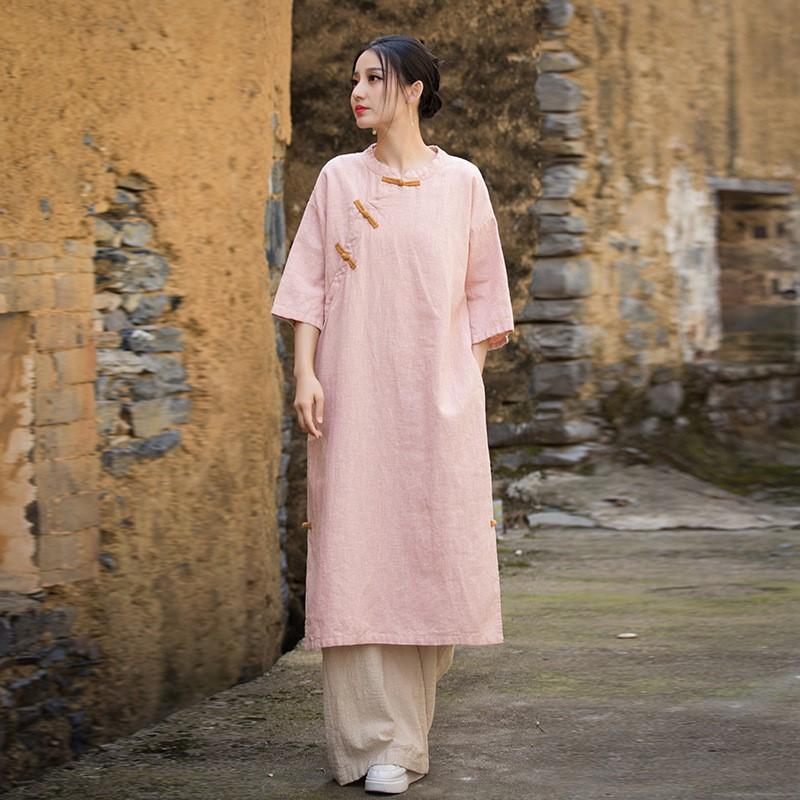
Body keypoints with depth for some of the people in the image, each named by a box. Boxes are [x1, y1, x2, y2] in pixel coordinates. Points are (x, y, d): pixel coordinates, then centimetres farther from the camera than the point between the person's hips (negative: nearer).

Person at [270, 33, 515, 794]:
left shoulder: (460, 182, 6)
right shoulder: (339, 179, 7)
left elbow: (482, 295, 10)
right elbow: (310, 284, 4)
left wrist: (470, 384, 6)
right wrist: (306, 374, -6)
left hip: (438, 396, 0)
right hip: (355, 395, 0)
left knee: (433, 552, 1)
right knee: (358, 554, -5)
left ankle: (407, 724, 17)